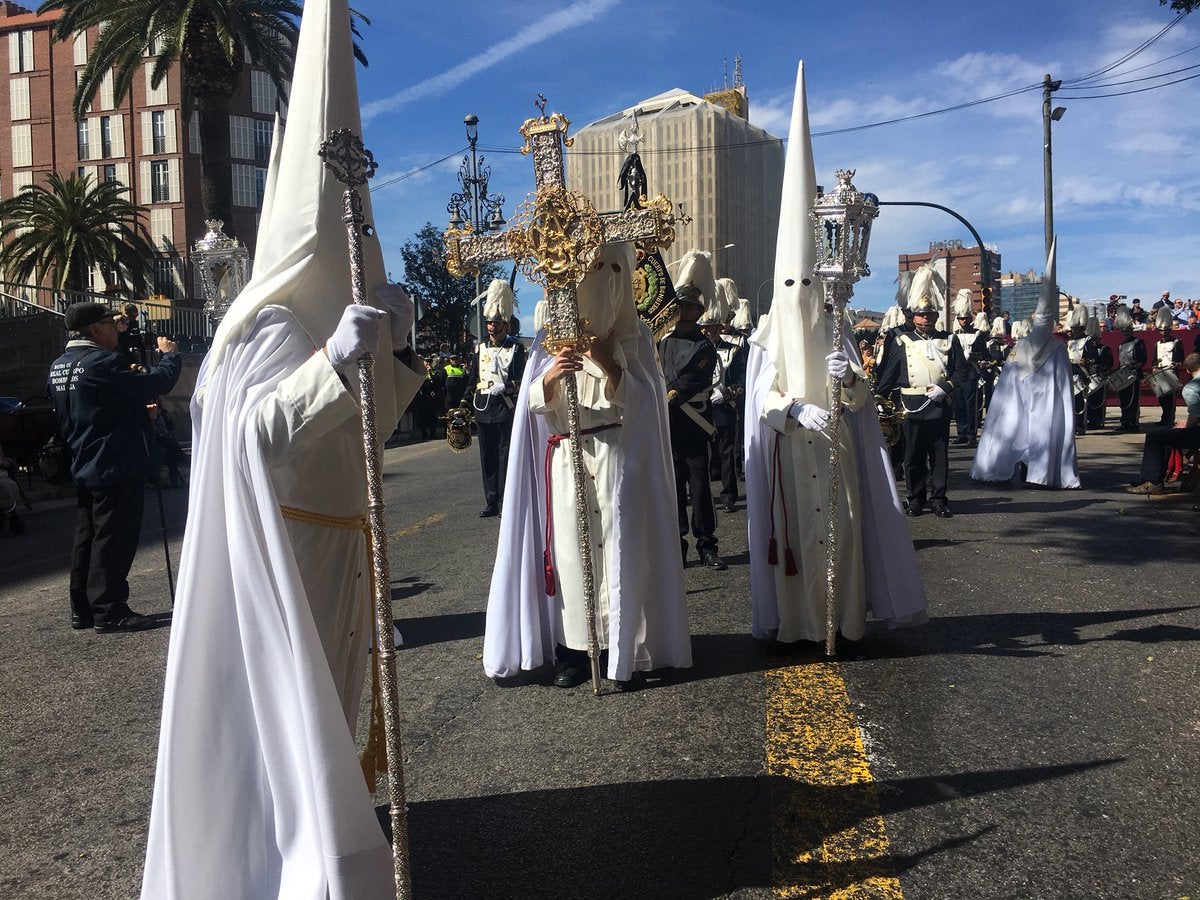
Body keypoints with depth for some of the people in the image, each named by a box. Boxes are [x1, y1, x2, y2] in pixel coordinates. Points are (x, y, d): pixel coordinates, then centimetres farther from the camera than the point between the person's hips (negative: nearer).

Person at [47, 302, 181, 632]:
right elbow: (156, 383, -21)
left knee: (87, 538, 15)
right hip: (116, 467, -9)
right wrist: (169, 355, -1)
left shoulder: (58, 366, 11)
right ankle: (109, 611, 1)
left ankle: (82, 610, 22)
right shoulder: (103, 362, -19)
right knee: (113, 540, -3)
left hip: (84, 466, 9)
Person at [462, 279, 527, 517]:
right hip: (483, 410, 5)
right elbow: (472, 380, 14)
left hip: (505, 409, -4)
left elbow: (522, 379, -5)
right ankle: (491, 502, 15)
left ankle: (507, 502, 3)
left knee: (506, 456, -2)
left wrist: (505, 387, -21)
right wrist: (465, 405, 8)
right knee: (487, 458, 8)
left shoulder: (516, 348, 0)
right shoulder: (480, 349, 13)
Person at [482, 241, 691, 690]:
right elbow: (536, 403, 3)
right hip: (566, 460, 2)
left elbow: (639, 401, -3)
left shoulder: (633, 336, 5)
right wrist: (550, 376, -18)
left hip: (616, 459, -1)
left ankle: (627, 652, 6)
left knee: (620, 548, -3)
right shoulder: (553, 335, 8)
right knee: (571, 548, 0)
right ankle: (575, 646, 10)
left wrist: (610, 367, -19)